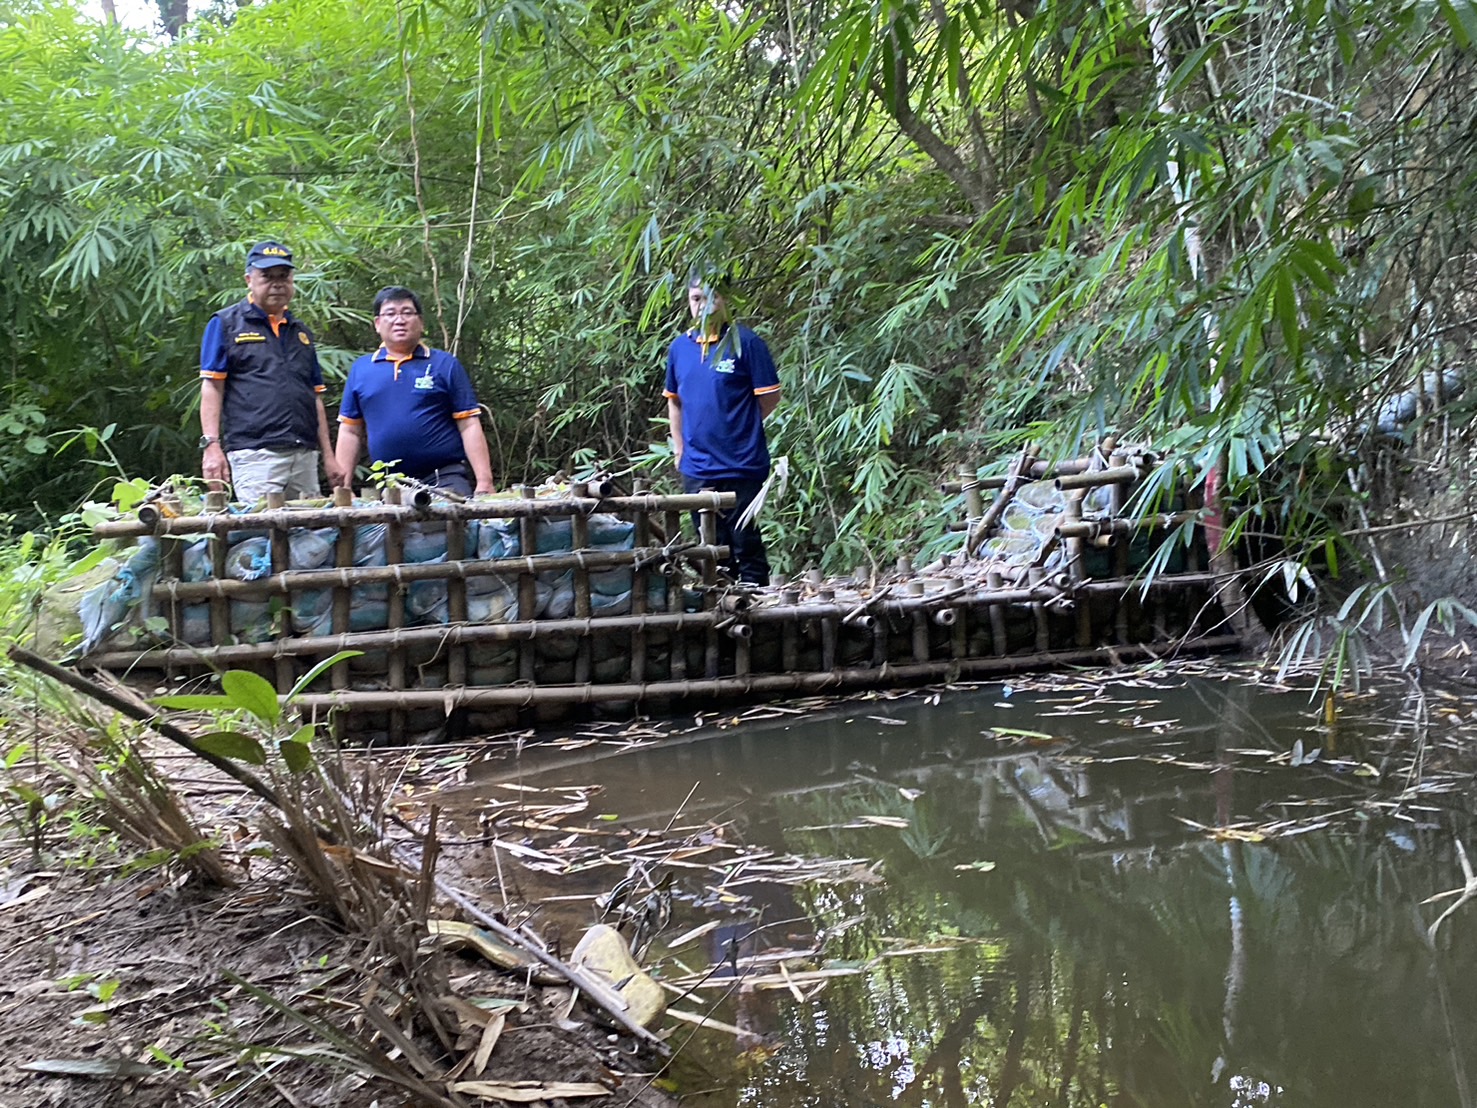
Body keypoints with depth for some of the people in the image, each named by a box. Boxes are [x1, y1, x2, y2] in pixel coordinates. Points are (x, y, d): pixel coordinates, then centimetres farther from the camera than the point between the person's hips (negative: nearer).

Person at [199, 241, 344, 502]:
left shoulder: (301, 332, 22)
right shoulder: (226, 324, 6)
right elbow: (212, 387, 0)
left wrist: (328, 456, 16)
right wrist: (211, 445, -10)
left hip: (304, 453, 5)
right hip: (254, 454, -5)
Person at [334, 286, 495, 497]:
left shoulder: (445, 365, 5)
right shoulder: (360, 369, 12)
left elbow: (469, 426, 0)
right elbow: (350, 432, 14)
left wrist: (484, 482, -9)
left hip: (447, 479, -2)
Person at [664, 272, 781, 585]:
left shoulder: (745, 342, -7)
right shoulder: (679, 347, 9)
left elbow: (770, 398, -3)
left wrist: (738, 427, 2)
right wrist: (680, 449, 14)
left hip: (741, 466, -5)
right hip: (696, 468, 5)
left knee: (746, 545, 1)